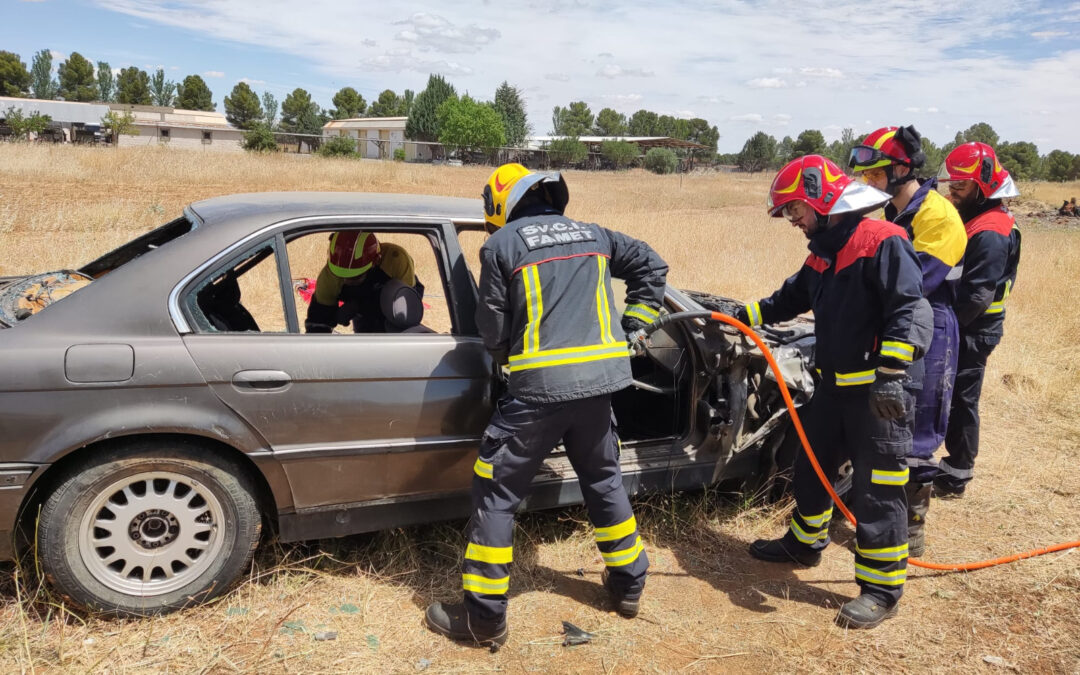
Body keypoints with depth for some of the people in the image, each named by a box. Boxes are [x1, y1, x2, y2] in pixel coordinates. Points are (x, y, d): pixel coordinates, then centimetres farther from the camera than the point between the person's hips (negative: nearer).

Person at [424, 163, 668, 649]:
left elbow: (493, 331, 1)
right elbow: (652, 266, 21)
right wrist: (632, 329, 22)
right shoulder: (592, 235, 15)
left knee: (496, 494, 6)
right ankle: (628, 583, 37)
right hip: (600, 379, 6)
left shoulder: (502, 244, 0)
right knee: (603, 480, 24)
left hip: (539, 387, -5)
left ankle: (483, 617, 11)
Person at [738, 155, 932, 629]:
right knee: (810, 469, 21)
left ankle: (882, 589, 12)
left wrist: (891, 372, -31)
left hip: (877, 392, -9)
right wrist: (745, 317, 22)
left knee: (876, 491, -1)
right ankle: (804, 543, 42)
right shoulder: (823, 251, 12)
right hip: (835, 385, 9)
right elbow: (792, 298, 26)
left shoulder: (882, 242, -17)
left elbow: (910, 312, -24)